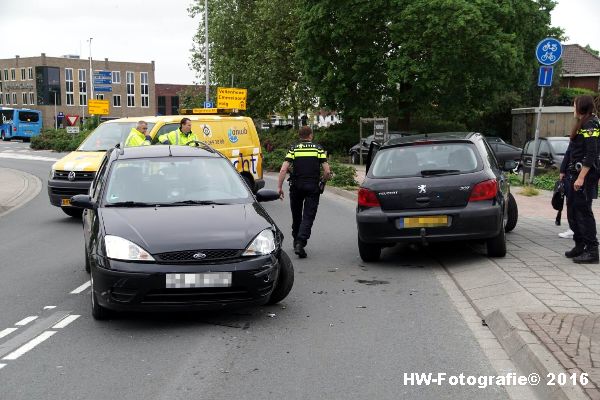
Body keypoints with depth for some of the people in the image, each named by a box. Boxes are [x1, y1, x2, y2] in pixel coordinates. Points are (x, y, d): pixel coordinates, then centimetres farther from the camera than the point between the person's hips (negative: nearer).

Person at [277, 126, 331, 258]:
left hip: (296, 186, 1)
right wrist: (322, 180, 15)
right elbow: (327, 171, -5)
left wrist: (279, 187, -4)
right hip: (313, 186, -1)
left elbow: (283, 170, -8)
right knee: (308, 216, -2)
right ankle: (300, 243, -18)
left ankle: (296, 241, 31)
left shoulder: (293, 149, 3)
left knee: (296, 215, 19)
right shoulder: (318, 148, 3)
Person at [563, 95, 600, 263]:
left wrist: (581, 177, -23)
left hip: (585, 174, -10)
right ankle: (580, 246, 23)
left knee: (583, 211, -8)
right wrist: (567, 174, 18)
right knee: (573, 211, 14)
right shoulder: (581, 124, 17)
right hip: (575, 174, 10)